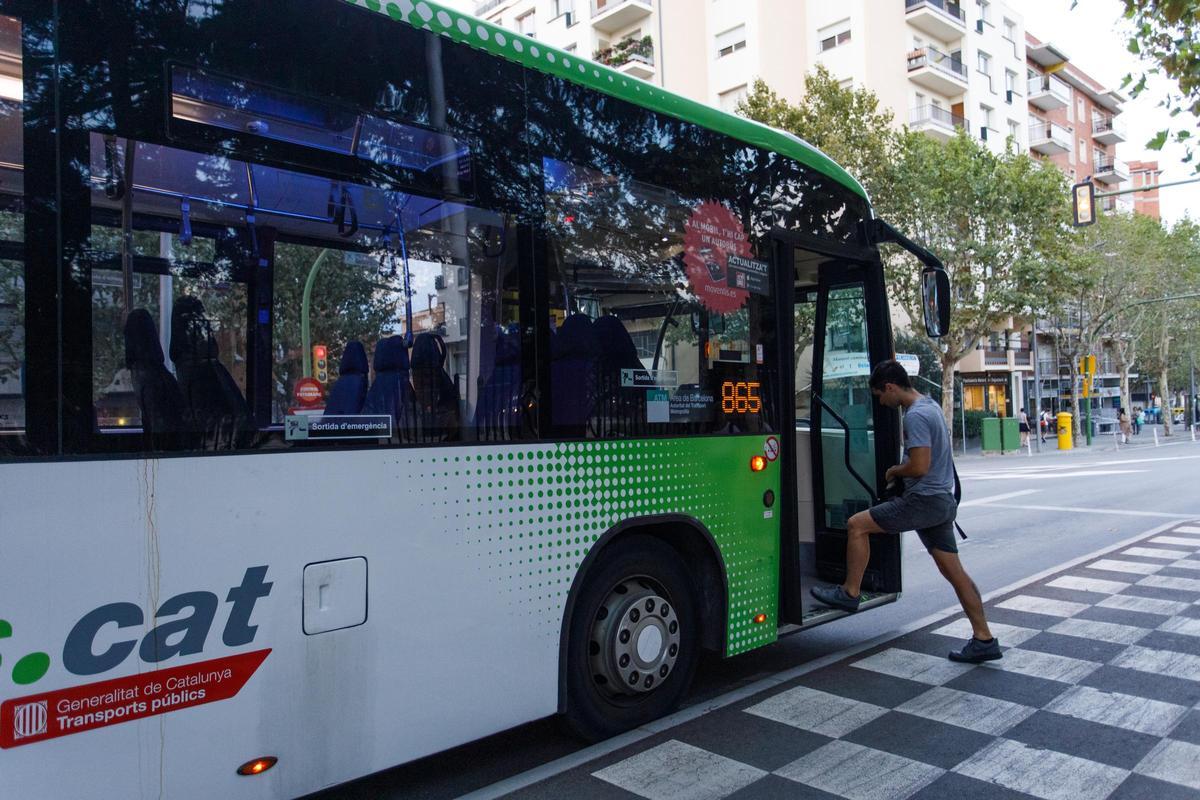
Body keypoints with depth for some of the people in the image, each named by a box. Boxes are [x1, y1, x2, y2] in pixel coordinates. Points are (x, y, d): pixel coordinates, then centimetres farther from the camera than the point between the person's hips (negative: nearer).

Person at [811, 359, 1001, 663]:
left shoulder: (916, 415, -17)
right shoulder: (931, 405, 14)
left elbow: (919, 466, -24)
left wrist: (892, 472, -5)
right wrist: (900, 471, 16)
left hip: (924, 500, -10)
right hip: (943, 501, 10)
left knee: (856, 525, -3)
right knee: (954, 571, 11)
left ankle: (850, 593, 6)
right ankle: (984, 641, 15)